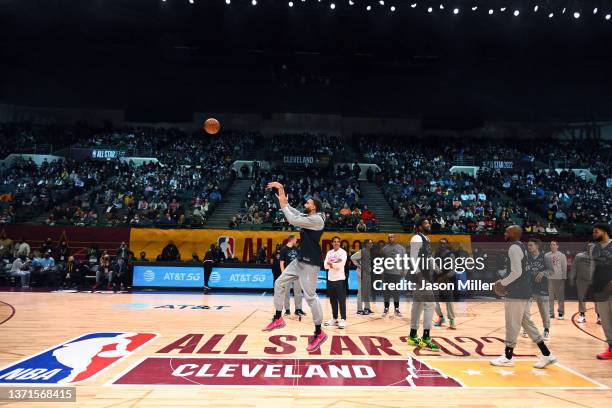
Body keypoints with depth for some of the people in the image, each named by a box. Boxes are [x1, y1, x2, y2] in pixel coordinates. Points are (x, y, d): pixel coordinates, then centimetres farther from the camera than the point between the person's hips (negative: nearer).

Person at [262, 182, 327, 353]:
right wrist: (282, 190, 11)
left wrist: (283, 204, -10)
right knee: (279, 283, 10)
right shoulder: (308, 217, 12)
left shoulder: (317, 219, -17)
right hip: (300, 260, 10)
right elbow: (293, 211, 18)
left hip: (310, 263, -10)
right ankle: (278, 319, 20)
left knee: (310, 296, -7)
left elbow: (292, 220, -23)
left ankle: (319, 333, 5)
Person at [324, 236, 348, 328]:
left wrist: (331, 264, -7)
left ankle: (343, 320, -2)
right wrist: (334, 264, -13)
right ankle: (334, 318, 20)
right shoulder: (329, 253, 11)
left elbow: (340, 265, -19)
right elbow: (325, 265, 2)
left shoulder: (343, 252, -5)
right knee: (333, 300, 11)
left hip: (339, 279, -6)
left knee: (341, 300, -5)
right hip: (330, 279, 6)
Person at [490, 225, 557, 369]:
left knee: (512, 325, 0)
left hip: (516, 293, -10)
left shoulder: (514, 248, -16)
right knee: (527, 322, 15)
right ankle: (546, 355, 18)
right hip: (523, 292, 10)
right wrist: (505, 282, 16)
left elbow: (516, 272, -23)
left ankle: (507, 358, 11)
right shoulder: (521, 246, 14)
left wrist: (502, 283, -11)